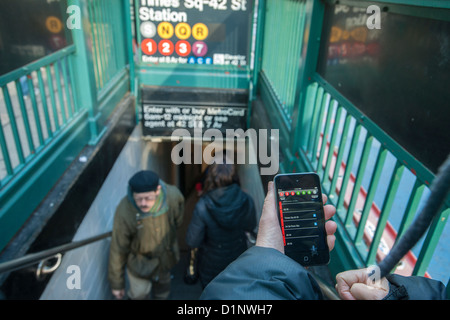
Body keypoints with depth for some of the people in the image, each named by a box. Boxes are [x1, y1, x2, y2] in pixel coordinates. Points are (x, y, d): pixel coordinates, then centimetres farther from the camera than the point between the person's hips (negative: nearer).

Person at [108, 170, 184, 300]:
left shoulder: (173, 195, -31)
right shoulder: (124, 211, -35)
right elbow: (118, 250, -21)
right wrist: (116, 283, -10)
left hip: (166, 254, 3)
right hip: (139, 260, -3)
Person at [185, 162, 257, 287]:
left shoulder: (202, 208, -35)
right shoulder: (247, 201, -26)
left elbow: (192, 242, -22)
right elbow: (250, 227, -7)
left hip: (212, 263, -2)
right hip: (238, 259, 3)